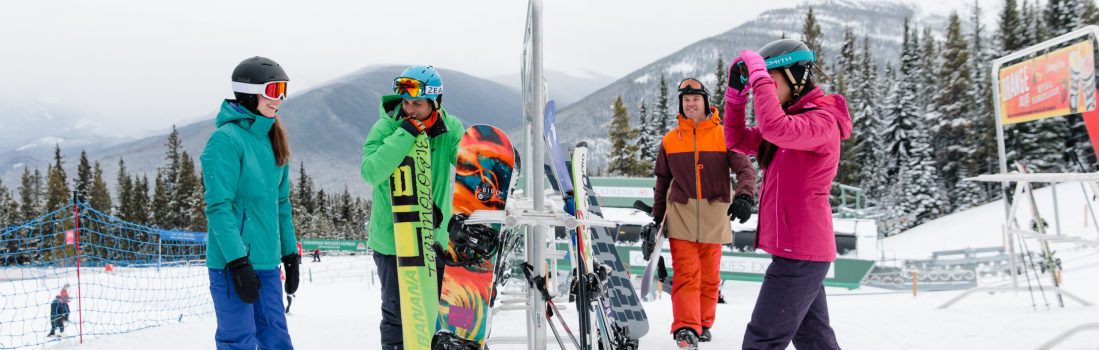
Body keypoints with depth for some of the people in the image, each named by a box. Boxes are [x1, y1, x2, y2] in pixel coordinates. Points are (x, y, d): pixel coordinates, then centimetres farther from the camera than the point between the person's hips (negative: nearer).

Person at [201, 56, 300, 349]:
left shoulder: (272, 139, 13)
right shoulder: (226, 139, -11)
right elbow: (218, 206, -16)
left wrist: (290, 253, 16)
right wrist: (238, 262, -20)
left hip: (267, 261, 8)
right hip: (233, 261, -7)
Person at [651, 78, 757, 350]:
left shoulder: (724, 135, -1)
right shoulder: (670, 140, 6)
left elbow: (745, 169, -10)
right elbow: (662, 181, 14)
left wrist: (744, 196, -28)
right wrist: (657, 216, 15)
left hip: (714, 216, 0)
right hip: (681, 215, 0)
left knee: (709, 275, 9)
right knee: (686, 273, -9)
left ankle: (704, 323, 24)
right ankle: (686, 328, -11)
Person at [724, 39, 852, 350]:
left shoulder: (823, 120, -13)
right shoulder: (791, 120, 16)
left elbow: (775, 128, -34)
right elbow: (737, 140, 17)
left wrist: (758, 74, -25)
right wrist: (736, 93, 5)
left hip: (799, 252, -10)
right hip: (796, 250, 10)